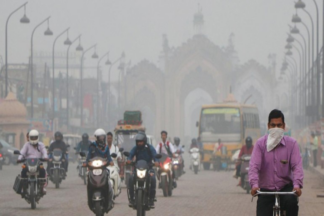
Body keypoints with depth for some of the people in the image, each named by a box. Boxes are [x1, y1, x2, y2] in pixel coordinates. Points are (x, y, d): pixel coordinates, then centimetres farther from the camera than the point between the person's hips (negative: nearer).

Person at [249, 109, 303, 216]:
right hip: (266, 190, 1)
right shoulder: (260, 144, -3)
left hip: (285, 187, -1)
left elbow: (297, 165, -12)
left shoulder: (291, 143, -2)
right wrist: (254, 184, -32)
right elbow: (254, 166, -13)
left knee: (291, 201, -32)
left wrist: (297, 184, -30)